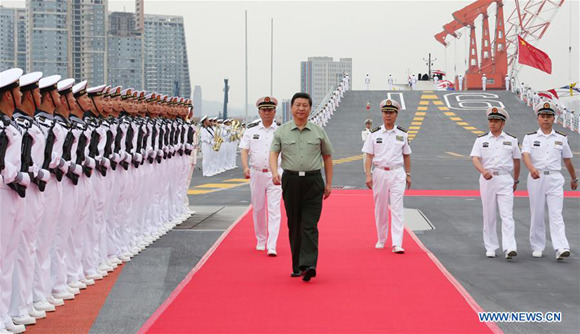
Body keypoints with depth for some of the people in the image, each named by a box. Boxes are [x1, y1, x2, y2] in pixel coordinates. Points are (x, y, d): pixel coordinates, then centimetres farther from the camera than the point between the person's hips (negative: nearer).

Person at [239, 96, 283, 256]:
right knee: (258, 209, 10)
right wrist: (245, 167, -13)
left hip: (274, 175, -2)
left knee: (274, 209, -10)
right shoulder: (251, 130, 6)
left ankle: (272, 246, -14)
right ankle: (261, 241, 27)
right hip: (256, 173, 2)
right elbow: (244, 150, 3)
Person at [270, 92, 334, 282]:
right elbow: (273, 153, -3)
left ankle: (308, 265, -20)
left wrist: (329, 183, 11)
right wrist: (275, 172, -22)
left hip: (313, 181, -1)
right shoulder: (281, 131, 6)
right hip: (291, 180, 1)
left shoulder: (318, 132, 7)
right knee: (294, 225, 7)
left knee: (309, 225, -11)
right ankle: (297, 266, 15)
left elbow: (327, 157, 14)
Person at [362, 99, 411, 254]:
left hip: (397, 173, 0)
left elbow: (406, 155, 13)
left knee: (397, 209, -8)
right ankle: (381, 240, 24)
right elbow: (369, 156, 0)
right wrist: (368, 175, -9)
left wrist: (408, 175, 10)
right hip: (380, 173, 0)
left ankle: (397, 244, -14)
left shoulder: (402, 134, 6)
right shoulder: (374, 134, 2)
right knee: (380, 209, 8)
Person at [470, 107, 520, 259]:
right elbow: (475, 158, -7)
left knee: (507, 215, -10)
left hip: (505, 180, -1)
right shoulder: (481, 140, 6)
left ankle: (509, 248, -19)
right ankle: (490, 248, 13)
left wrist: (516, 180, 23)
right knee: (489, 215, 5)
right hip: (487, 179, 1)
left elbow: (516, 161, 18)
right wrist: (483, 171, -26)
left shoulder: (511, 140, 8)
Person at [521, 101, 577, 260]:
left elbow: (567, 160, 19)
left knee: (556, 214, -10)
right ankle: (537, 247, 16)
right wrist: (532, 168, -33)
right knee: (537, 214, 5)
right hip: (536, 178, 0)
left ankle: (561, 248, -19)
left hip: (555, 178, 0)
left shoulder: (561, 138, 9)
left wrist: (574, 179, 28)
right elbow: (525, 155, -14)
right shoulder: (530, 138, 4)